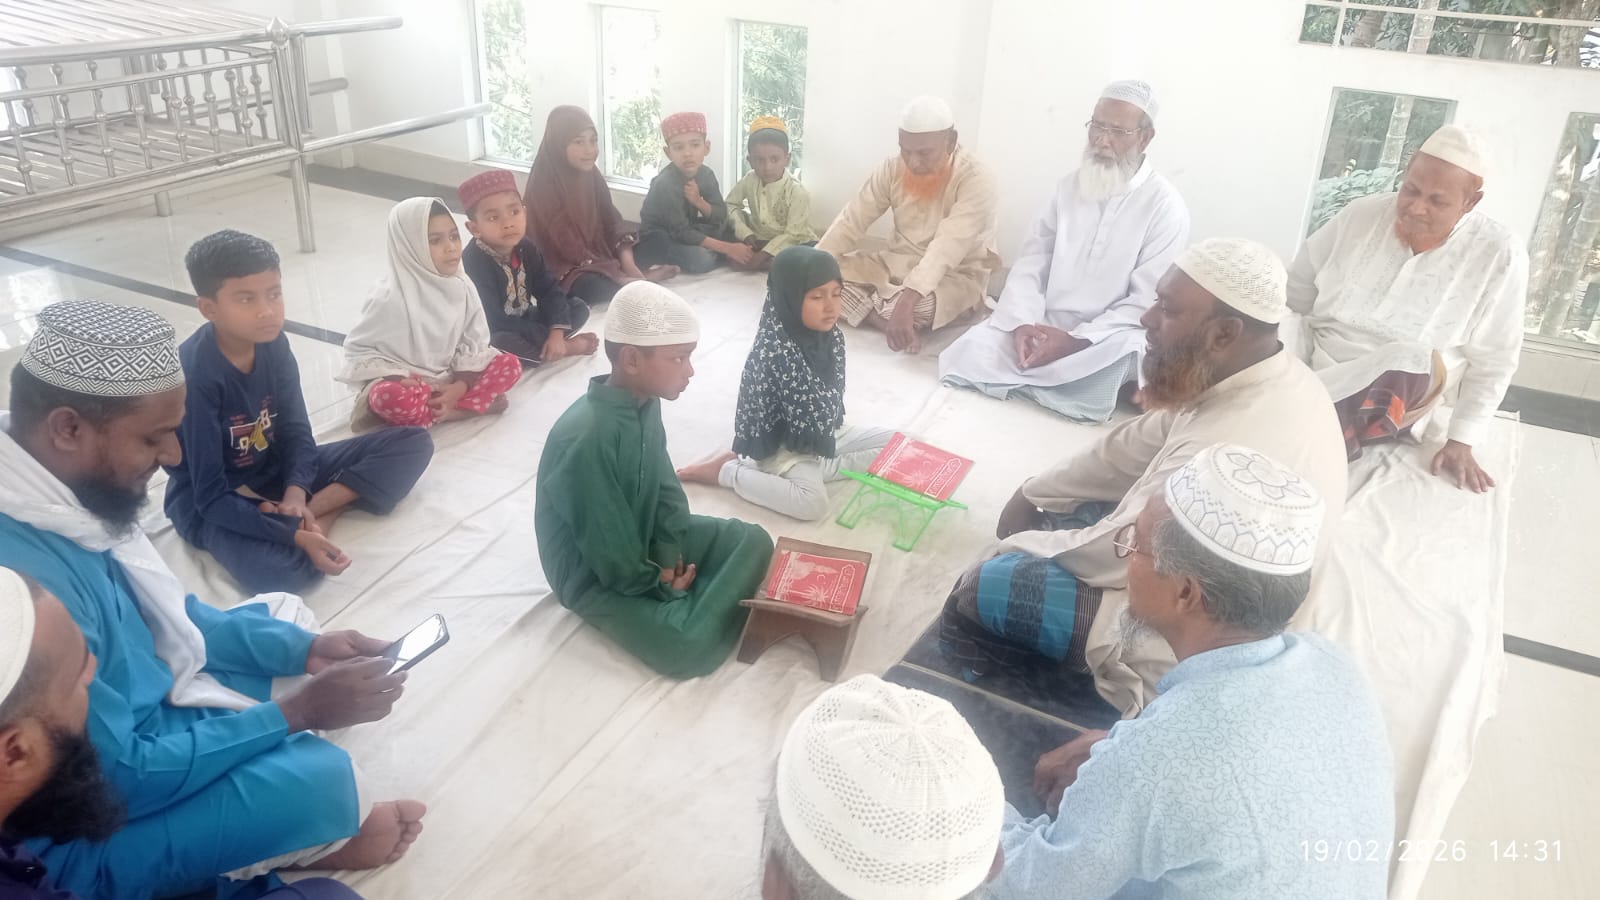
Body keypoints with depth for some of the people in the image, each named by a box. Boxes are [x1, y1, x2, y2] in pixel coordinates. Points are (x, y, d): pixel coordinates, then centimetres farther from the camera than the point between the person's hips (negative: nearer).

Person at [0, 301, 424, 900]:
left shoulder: (66, 492, -8)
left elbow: (169, 615, 7)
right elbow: (121, 779, -29)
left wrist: (303, 648, -3)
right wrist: (296, 710, -22)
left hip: (134, 723, 10)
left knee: (281, 614, 16)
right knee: (314, 773, -27)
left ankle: (309, 828, 7)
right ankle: (323, 837, 9)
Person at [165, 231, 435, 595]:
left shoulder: (274, 345, -8)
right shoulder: (193, 372, -27)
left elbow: (296, 431, -3)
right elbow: (211, 497, -27)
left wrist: (295, 494, -23)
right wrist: (295, 534, -35)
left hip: (274, 472, 7)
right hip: (209, 501, -7)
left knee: (415, 443, -4)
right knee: (277, 572, -41)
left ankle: (313, 510, -15)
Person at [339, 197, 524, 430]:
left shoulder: (462, 287, -4)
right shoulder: (391, 296, -18)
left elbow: (474, 344, 0)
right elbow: (358, 349, -11)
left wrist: (459, 387, -16)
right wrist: (399, 380, -25)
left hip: (449, 380, 5)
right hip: (408, 383, -5)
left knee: (510, 365, -12)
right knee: (392, 398, -38)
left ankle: (439, 408, -21)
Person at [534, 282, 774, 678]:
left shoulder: (644, 402, -7)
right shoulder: (586, 439, -34)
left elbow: (664, 485, 5)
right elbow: (610, 551, -27)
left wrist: (670, 551, -8)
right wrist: (663, 585, -13)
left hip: (643, 538, 8)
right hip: (598, 575, -8)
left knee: (753, 541, 2)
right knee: (690, 647, -24)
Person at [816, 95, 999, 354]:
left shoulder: (976, 179, -22)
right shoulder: (893, 168, -4)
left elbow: (948, 246, -35)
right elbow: (852, 221, -6)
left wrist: (907, 298, -49)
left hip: (955, 275, -6)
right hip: (897, 263, 6)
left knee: (919, 306, -40)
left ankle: (861, 308, -14)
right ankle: (886, 323, -24)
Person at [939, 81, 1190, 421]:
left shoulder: (1166, 207, -7)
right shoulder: (1070, 186, 9)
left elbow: (1148, 302, -12)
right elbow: (1031, 261, 5)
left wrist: (1077, 340, -23)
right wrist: (1024, 322, -14)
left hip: (1107, 340, -3)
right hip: (1042, 327, 4)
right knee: (962, 358, -19)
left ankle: (1016, 383, -15)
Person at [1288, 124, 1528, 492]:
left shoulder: (1499, 255, -11)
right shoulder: (1362, 214, -5)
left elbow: (1492, 363, -5)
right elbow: (1295, 293, 4)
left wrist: (1461, 442, -9)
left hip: (1394, 397, -2)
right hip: (1310, 373, 2)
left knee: (1410, 359, -35)